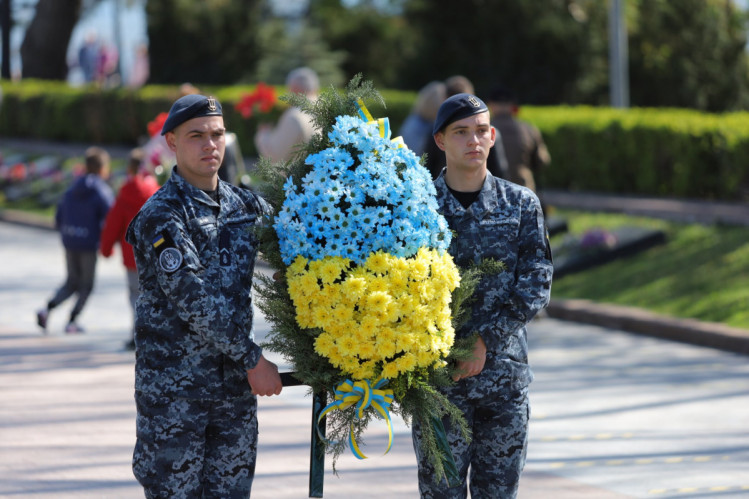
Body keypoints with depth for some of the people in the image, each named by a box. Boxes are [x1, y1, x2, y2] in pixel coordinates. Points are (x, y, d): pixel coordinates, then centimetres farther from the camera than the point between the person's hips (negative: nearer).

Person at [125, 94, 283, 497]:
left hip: (236, 385, 6)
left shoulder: (245, 204, 9)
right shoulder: (161, 215, -10)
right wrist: (251, 359, -16)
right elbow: (192, 299, -17)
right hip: (175, 385, -6)